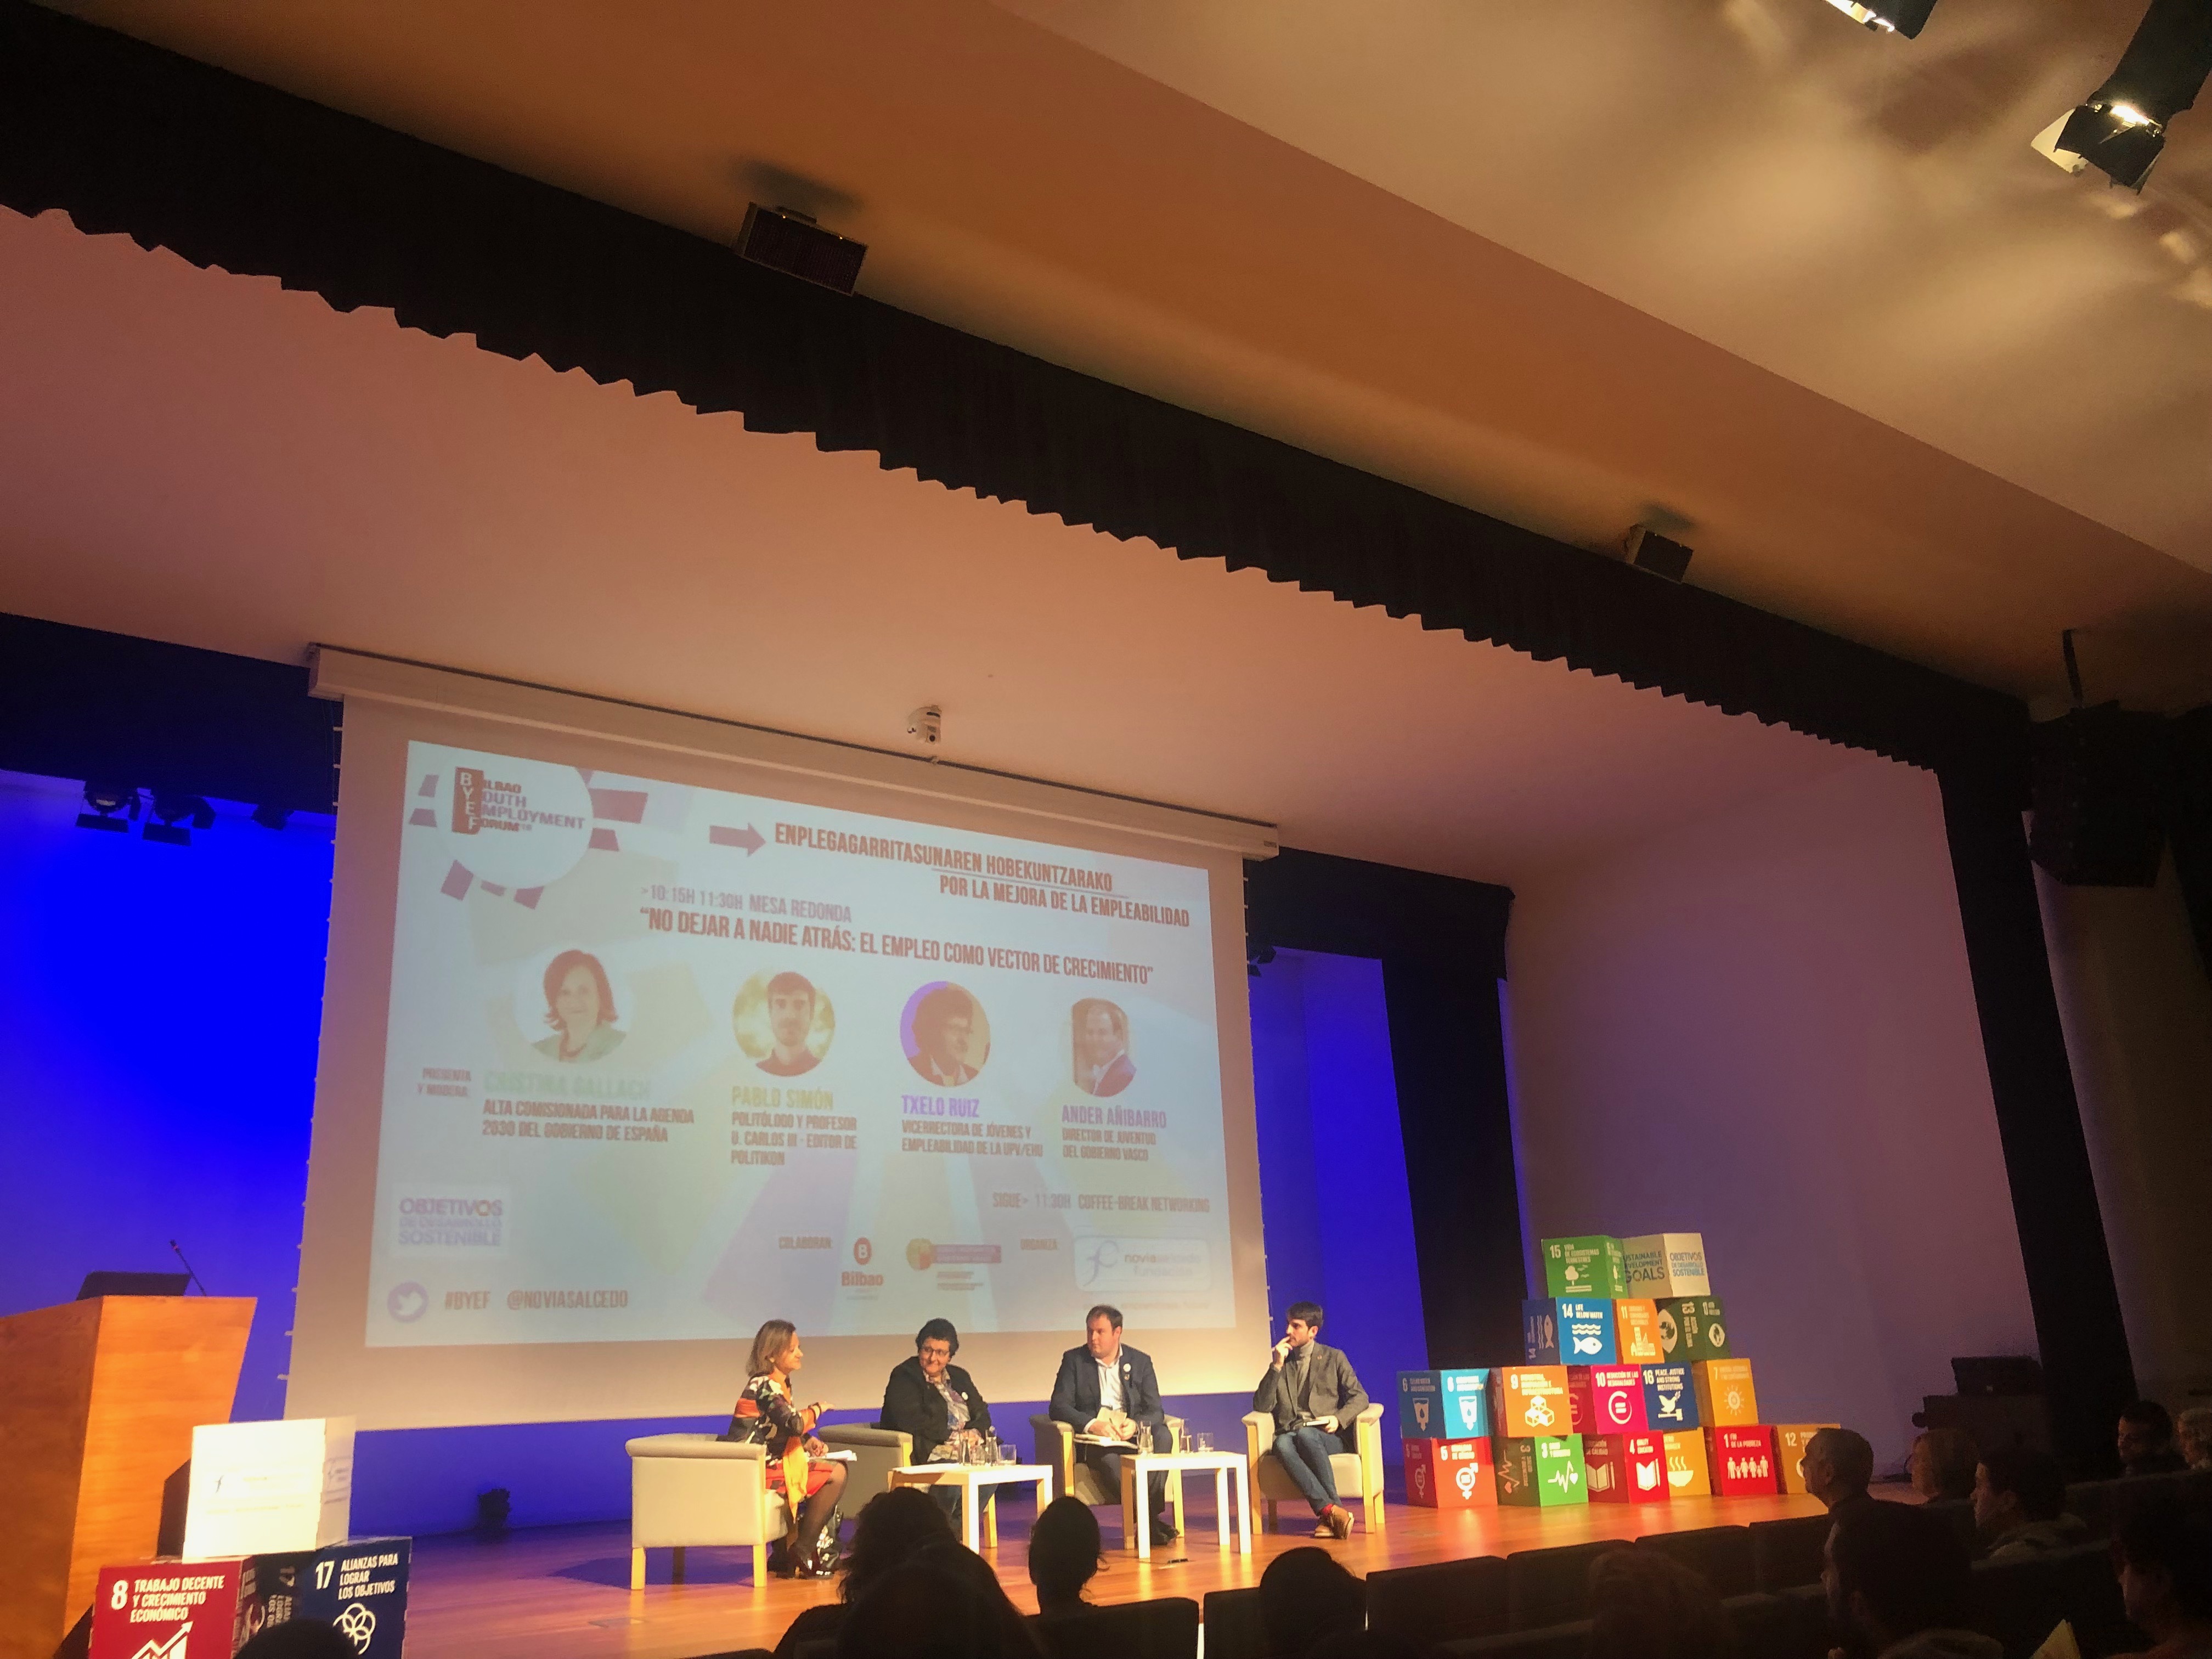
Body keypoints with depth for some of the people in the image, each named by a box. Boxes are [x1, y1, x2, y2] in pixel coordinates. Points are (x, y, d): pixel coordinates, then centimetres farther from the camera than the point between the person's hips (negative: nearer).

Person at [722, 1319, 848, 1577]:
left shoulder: (780, 1383, 14)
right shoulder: (764, 1386, -18)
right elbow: (794, 1424, -30)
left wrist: (807, 1441, 2)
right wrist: (816, 1409, -10)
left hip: (770, 1461, 10)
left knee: (837, 1470, 11)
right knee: (836, 1475, -12)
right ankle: (799, 1556, -6)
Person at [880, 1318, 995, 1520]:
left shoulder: (960, 1377, 22)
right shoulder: (904, 1378, 2)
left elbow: (983, 1414, 18)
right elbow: (911, 1422, -12)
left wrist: (975, 1433, -6)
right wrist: (954, 1436, -12)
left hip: (966, 1452, 6)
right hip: (930, 1454, -6)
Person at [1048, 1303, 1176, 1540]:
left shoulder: (1141, 1361, 10)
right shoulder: (1074, 1360, 7)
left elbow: (1156, 1410, 4)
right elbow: (1059, 1406, -2)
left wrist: (1136, 1424, -20)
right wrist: (1091, 1425, -21)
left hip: (1134, 1435, 2)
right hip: (1094, 1440, -2)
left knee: (1163, 1437, -31)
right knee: (1109, 1458, -38)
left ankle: (1147, 1516, -34)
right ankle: (1154, 1515, -36)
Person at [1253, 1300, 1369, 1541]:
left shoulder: (1334, 1358, 13)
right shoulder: (1280, 1363, 17)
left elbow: (1360, 1397, 8)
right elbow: (1261, 1406, 5)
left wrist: (1339, 1419, -11)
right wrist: (1276, 1366, -5)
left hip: (1325, 1437, -2)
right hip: (1289, 1435, 2)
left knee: (1304, 1435, -38)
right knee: (1283, 1445, -36)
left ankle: (1327, 1515, -37)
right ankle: (1331, 1510, -43)